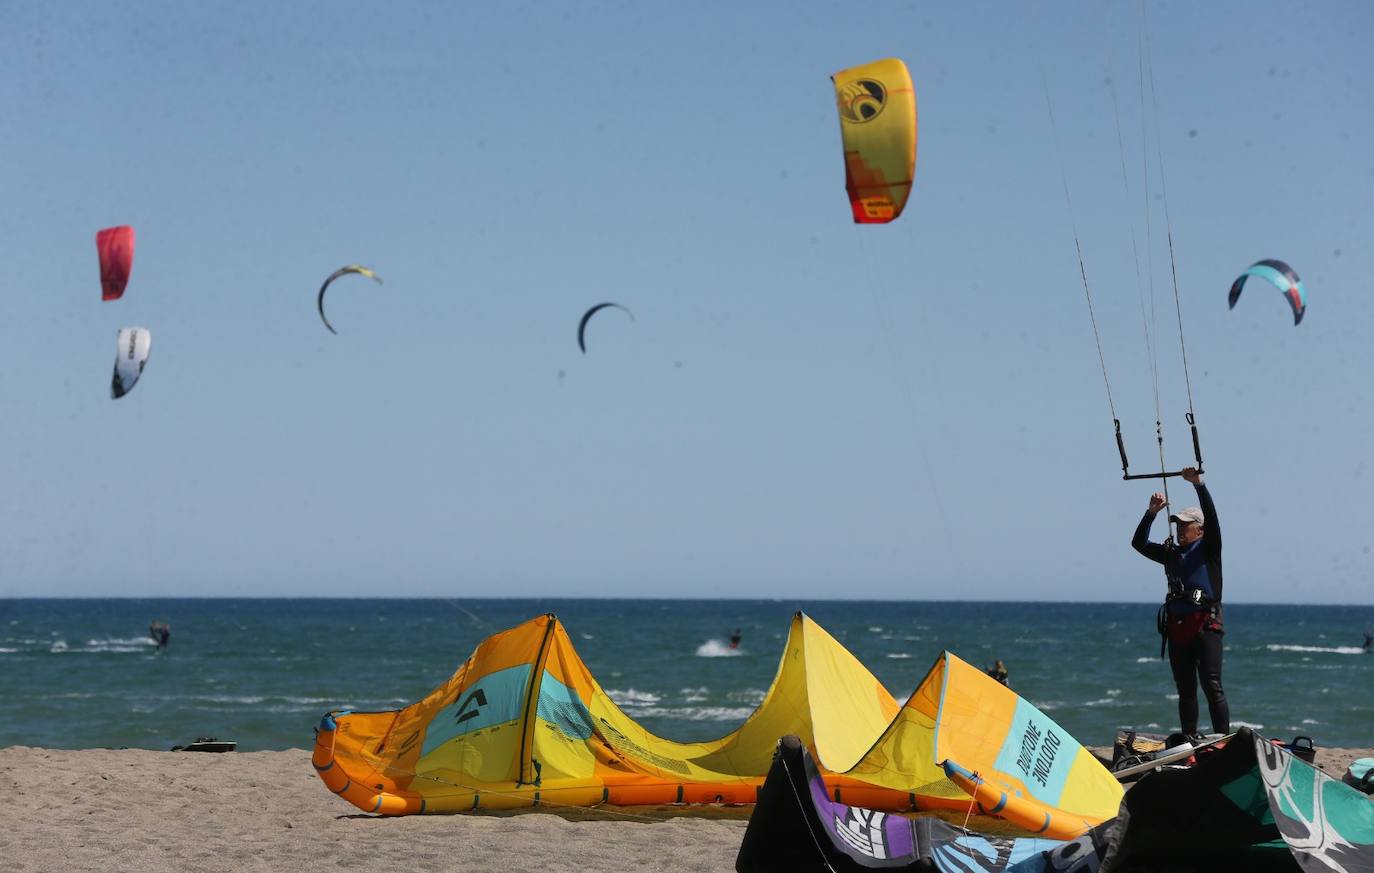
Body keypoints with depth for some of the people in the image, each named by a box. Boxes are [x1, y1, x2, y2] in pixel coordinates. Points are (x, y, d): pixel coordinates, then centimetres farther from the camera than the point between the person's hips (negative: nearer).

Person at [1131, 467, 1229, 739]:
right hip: (1177, 627, 6)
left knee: (1212, 686, -13)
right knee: (1186, 691, 9)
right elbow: (1139, 543, 15)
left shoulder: (1208, 549, 2)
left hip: (1205, 625, -6)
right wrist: (1151, 513, 4)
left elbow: (1211, 517, -12)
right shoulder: (1171, 552, 17)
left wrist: (1198, 484, -21)